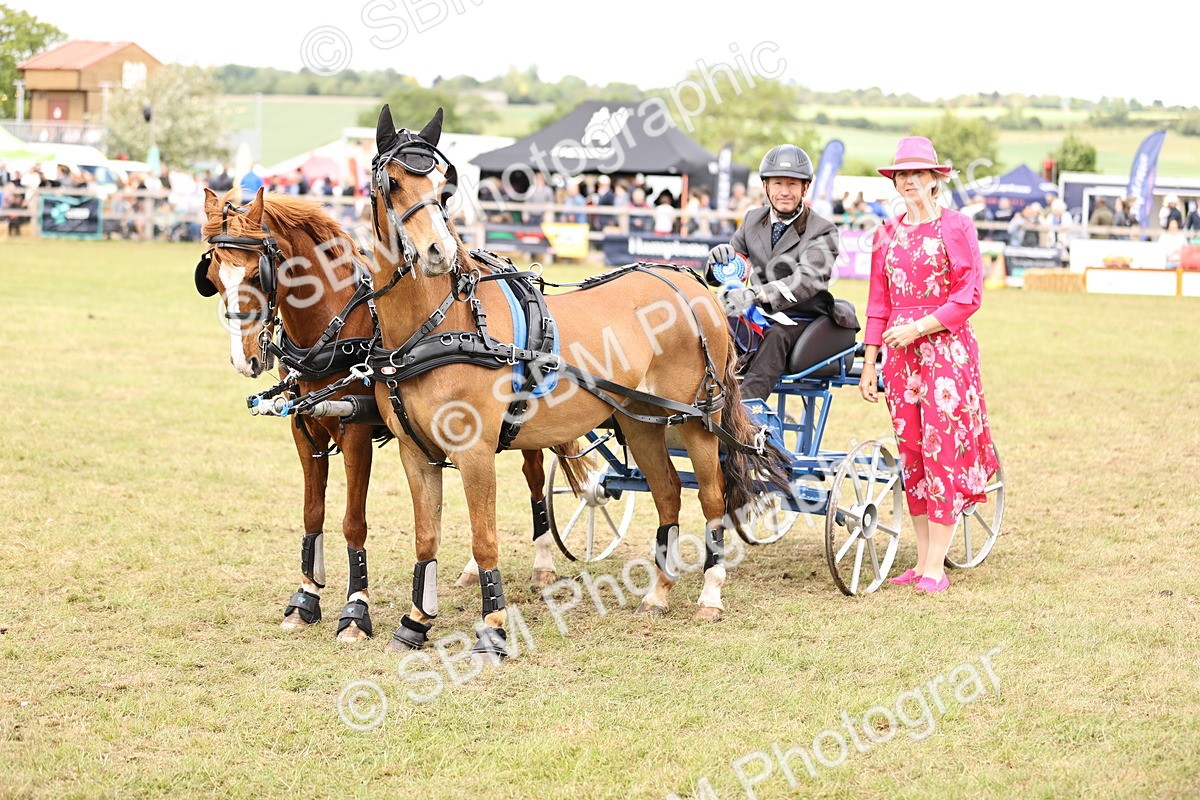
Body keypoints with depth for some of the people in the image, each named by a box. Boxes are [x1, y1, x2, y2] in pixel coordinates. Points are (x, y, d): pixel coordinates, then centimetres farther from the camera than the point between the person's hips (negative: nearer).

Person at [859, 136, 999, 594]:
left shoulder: (955, 227, -3)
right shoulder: (887, 235, 12)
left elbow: (968, 297, -8)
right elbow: (879, 303, 14)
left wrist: (917, 328, -15)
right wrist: (869, 363, 9)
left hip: (946, 348, -5)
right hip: (899, 352, 5)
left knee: (943, 449, -8)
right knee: (910, 452, 5)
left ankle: (937, 566, -7)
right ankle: (922, 560, 11)